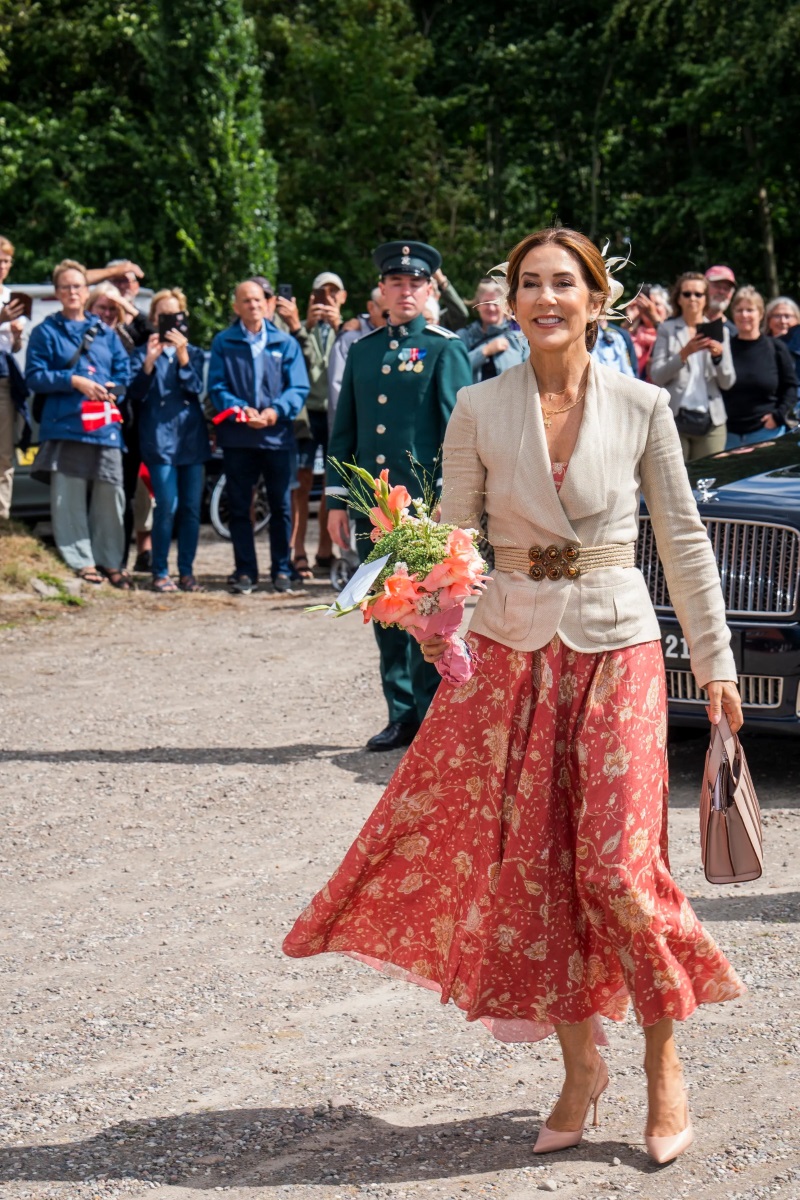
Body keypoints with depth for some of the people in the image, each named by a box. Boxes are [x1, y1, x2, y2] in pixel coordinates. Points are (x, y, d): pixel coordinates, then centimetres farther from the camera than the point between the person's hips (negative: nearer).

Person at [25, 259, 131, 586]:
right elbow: (35, 376, -1)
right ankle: (81, 562, 1)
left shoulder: (105, 333, 18)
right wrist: (74, 381, -12)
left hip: (106, 425, 3)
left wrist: (111, 389, -7)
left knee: (111, 495, 2)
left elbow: (125, 374, 15)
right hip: (65, 424, -3)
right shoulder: (46, 332, 8)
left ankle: (110, 561, 12)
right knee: (69, 497, -5)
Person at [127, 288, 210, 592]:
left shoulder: (194, 353, 13)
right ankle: (160, 573, -3)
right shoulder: (144, 353, 6)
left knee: (192, 508, 2)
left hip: (192, 438, 3)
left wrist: (182, 355, -13)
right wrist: (149, 361, -16)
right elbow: (135, 393, -3)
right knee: (167, 506, -11)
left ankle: (186, 572, 10)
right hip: (160, 438, -3)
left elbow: (196, 388, -2)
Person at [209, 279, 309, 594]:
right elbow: (217, 387, 0)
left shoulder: (285, 342, 8)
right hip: (237, 437, 0)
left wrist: (277, 410, -16)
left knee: (281, 506, 4)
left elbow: (298, 387, 1)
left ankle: (282, 569, 13)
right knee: (239, 507, 4)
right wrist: (240, 411, -17)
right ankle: (245, 571, 12)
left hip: (277, 435, 0)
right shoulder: (223, 343, 7)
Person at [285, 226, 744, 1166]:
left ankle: (663, 1060, 13)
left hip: (617, 651, -2)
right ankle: (579, 1063, 21)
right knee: (532, 864, 4)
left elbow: (683, 540, 4)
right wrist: (440, 635, -12)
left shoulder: (641, 408, -2)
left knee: (616, 866, -7)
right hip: (514, 652, 2)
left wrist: (715, 663, 5)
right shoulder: (480, 410, 0)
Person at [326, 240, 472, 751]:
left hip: (424, 503, -5)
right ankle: (401, 714, 18)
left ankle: (432, 717, 5)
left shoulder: (445, 348, -1)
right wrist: (337, 501, 10)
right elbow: (344, 429, 14)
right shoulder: (362, 350, 13)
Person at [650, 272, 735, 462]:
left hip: (711, 420, 2)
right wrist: (684, 353, -15)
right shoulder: (667, 329, 9)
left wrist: (719, 355, -11)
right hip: (674, 418, -2)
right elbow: (657, 376, -2)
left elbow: (727, 382, 8)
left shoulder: (720, 331, 13)